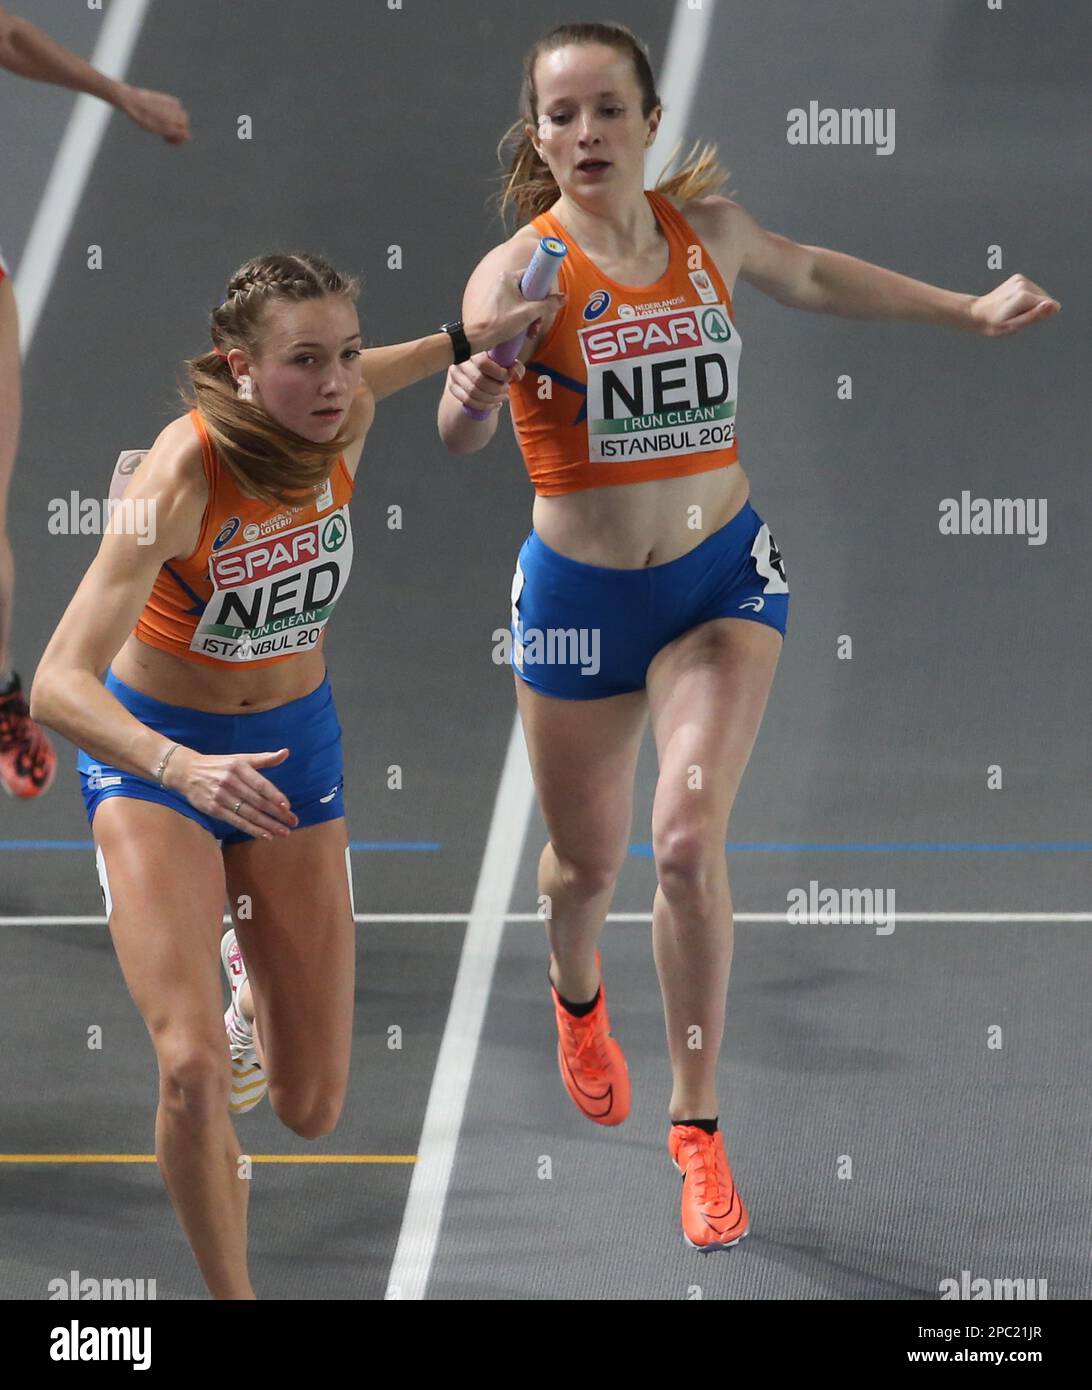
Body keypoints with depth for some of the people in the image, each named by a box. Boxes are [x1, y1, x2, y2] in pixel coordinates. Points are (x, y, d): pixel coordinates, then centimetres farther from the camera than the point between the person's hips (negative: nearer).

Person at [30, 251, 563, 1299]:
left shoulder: (341, 427, -16)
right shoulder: (182, 476, -31)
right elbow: (57, 685, -37)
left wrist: (468, 340, 7)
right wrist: (186, 770, -53)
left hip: (292, 741, 5)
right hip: (153, 750, -4)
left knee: (310, 1110, 6)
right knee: (192, 1072, -24)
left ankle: (253, 968, 40)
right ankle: (230, 1298, -1)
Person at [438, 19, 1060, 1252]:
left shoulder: (703, 226, -5)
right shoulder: (523, 269, -19)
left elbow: (808, 278, 17)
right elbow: (458, 435, -32)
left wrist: (972, 310, 21)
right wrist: (473, 392, -56)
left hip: (721, 579, 1)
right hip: (579, 595, -1)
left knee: (689, 841, -16)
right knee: (587, 858, 16)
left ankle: (696, 1122, 0)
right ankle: (578, 998, 54)